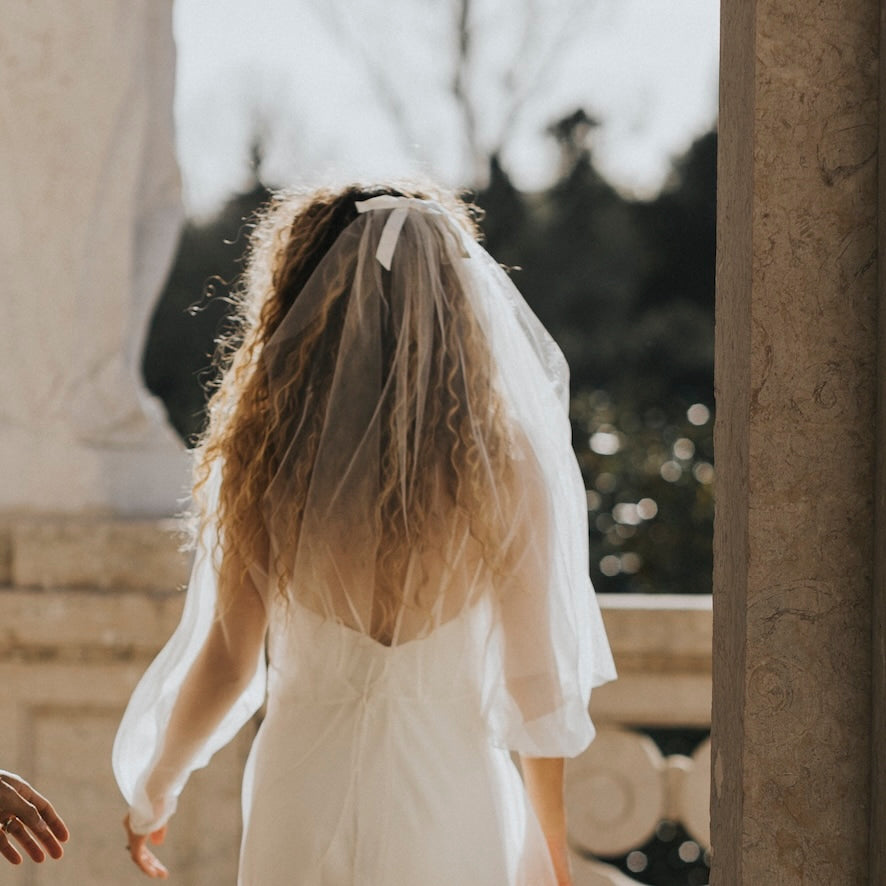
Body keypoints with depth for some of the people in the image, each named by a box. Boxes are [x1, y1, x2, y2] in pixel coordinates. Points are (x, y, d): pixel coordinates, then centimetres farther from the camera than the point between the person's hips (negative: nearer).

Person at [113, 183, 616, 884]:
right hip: (453, 793, 0)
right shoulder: (507, 464, -8)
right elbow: (537, 675, -2)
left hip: (306, 793, 1)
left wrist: (153, 791, 16)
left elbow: (223, 663, -2)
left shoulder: (266, 460, -7)